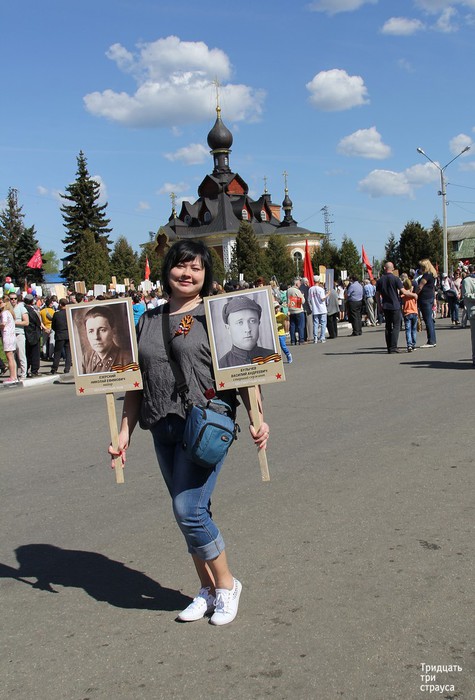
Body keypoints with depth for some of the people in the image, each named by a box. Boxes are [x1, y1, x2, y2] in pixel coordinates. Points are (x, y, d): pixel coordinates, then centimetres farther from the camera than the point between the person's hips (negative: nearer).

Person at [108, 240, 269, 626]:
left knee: (189, 510, -10)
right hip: (163, 430, 5)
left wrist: (257, 419, -19)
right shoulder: (149, 320, 11)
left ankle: (227, 584, 13)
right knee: (192, 512, 13)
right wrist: (124, 432, 11)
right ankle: (208, 590, 28)